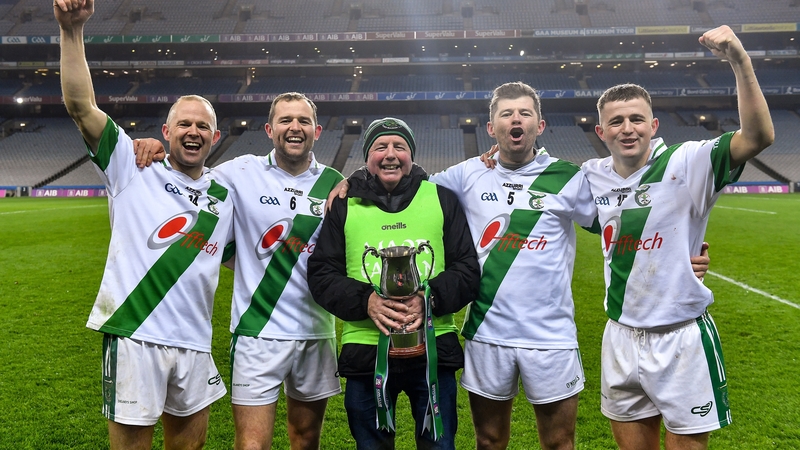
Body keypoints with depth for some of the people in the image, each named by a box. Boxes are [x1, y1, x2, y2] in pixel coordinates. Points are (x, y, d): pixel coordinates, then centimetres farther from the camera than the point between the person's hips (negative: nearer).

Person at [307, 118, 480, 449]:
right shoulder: (345, 205, 8)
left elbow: (467, 267, 3)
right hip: (364, 351, 1)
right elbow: (321, 273, 3)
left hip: (434, 350, 0)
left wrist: (430, 298, -16)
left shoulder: (442, 199, 7)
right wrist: (366, 301, -15)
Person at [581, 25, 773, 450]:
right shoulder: (593, 176, 3)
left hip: (682, 338, -4)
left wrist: (740, 61, -33)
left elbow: (758, 136, -24)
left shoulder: (686, 163, -10)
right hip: (621, 339, 4)